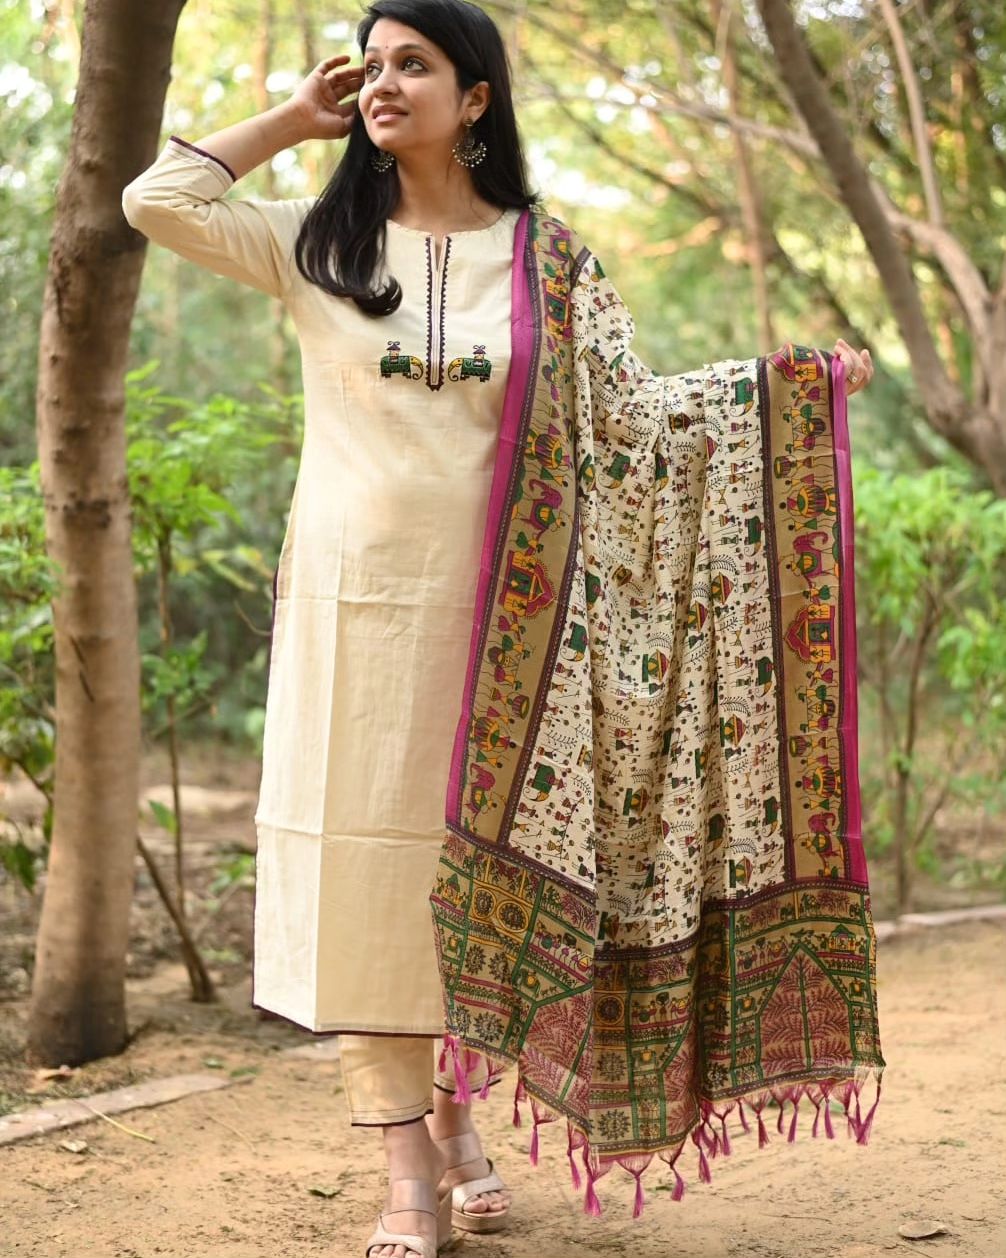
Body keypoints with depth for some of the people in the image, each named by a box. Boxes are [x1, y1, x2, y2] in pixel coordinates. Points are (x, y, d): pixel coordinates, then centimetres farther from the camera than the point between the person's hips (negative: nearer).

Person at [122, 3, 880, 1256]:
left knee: (476, 862, 6)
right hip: (350, 597, 0)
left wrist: (793, 376, -7)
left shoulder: (547, 256, 5)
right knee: (362, 859, -2)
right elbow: (155, 202, -2)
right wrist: (291, 119, 5)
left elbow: (631, 402, 3)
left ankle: (453, 1113, 27)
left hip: (487, 606, 0)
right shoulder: (319, 244, 6)